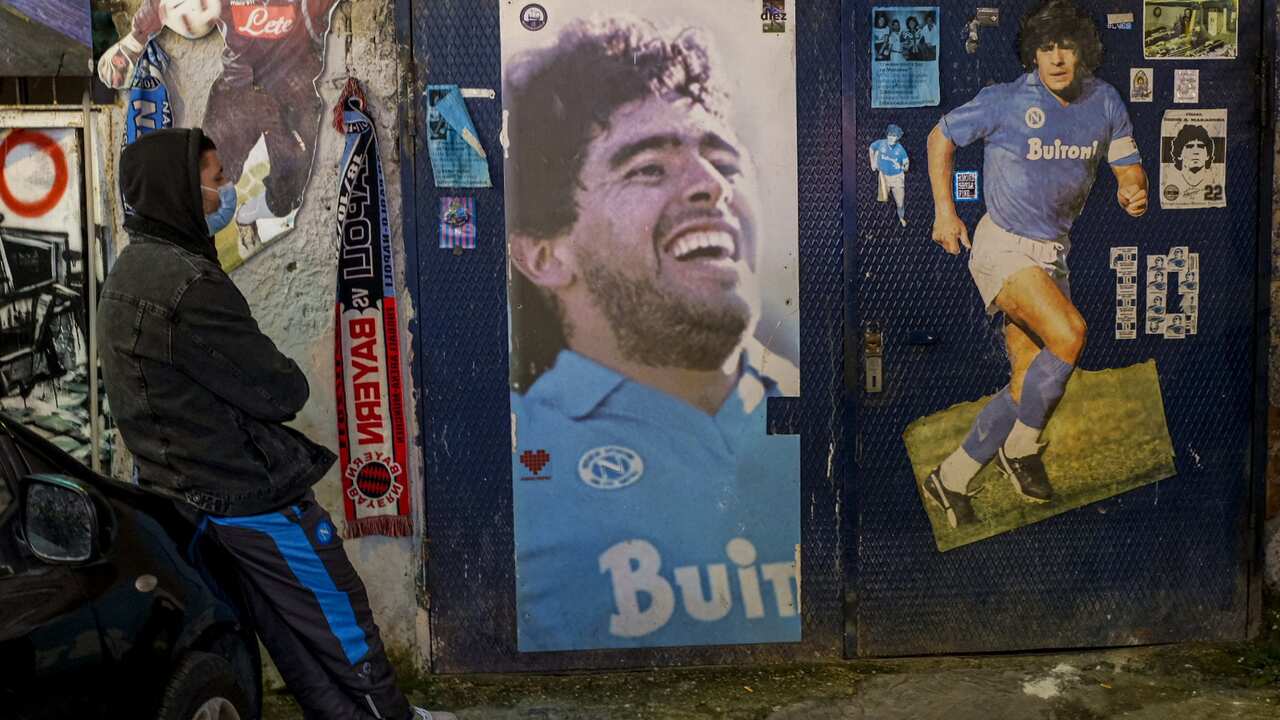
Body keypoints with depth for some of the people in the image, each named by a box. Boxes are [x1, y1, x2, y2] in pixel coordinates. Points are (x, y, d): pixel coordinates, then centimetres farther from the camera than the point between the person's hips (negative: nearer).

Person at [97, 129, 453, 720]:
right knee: (337, 613, 5)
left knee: (287, 633, 16)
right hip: (251, 493, -10)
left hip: (187, 489, 10)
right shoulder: (190, 287, -24)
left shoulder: (129, 273, 9)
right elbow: (282, 391, -19)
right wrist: (288, 380, 3)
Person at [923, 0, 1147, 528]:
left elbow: (1128, 164, 9)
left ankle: (951, 479, 17)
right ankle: (1022, 448, -6)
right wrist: (944, 211, -3)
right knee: (1069, 334, -27)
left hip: (1054, 252, 6)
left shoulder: (1105, 102, 1)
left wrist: (1134, 192, -15)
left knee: (1028, 386, 5)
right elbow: (941, 137, 0)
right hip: (1002, 247, -6)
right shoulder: (1005, 102, -12)